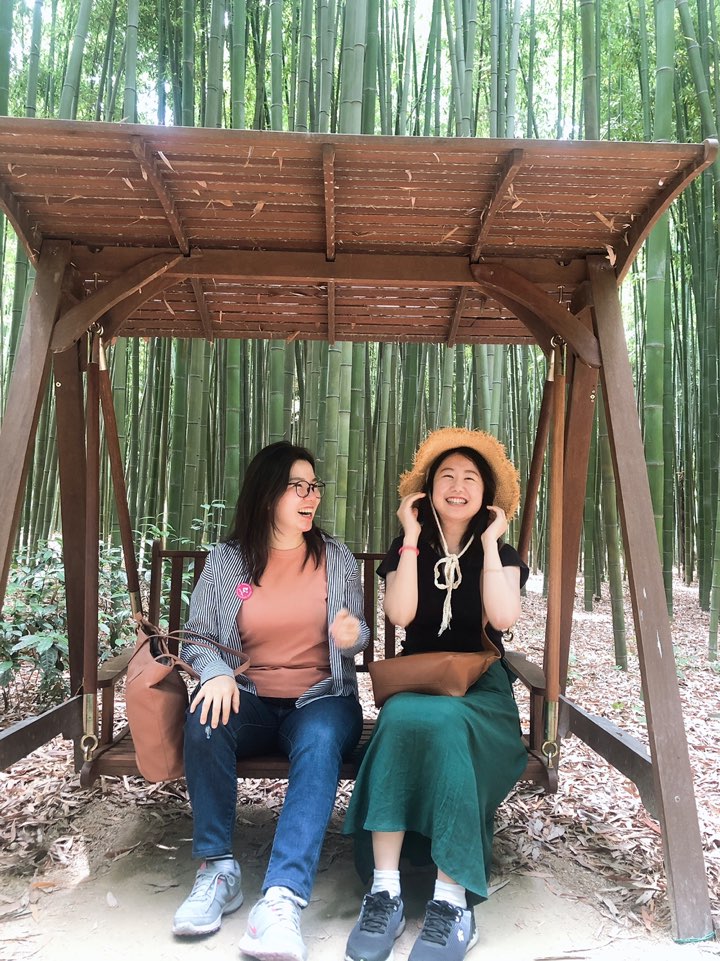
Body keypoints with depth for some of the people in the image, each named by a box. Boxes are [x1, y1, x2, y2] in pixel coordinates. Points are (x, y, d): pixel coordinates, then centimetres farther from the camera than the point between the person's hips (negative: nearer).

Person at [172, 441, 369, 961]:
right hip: (250, 698, 1)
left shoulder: (337, 558, 6)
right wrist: (217, 673, -21)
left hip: (321, 698, 0)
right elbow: (197, 637, 1)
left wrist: (352, 635, -13)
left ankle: (282, 899, -39)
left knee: (320, 741, -35)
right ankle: (218, 868, -17)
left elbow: (356, 635, 12)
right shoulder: (226, 560, 3)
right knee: (206, 719, -32)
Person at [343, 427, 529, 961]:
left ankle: (454, 899, -33)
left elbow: (503, 618, -11)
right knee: (402, 718, -35)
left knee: (441, 720, -35)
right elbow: (400, 614, -9)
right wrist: (412, 538, -6)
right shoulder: (406, 550, 11)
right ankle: (385, 890, -34)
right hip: (416, 679, 1)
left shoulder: (502, 555, 10)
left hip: (481, 685, -1)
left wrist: (489, 542, -6)